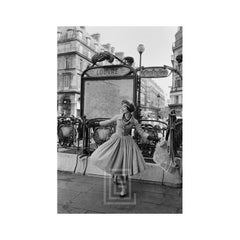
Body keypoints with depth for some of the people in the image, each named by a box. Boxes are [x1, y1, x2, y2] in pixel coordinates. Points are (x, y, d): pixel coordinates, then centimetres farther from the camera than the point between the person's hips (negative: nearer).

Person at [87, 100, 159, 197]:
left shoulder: (134, 121, -10)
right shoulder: (118, 117, -6)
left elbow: (142, 133, -6)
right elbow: (109, 122, 8)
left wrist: (153, 138, -18)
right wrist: (95, 124, 9)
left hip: (127, 143, -2)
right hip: (116, 141, 2)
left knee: (125, 163, 2)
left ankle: (124, 189, 23)